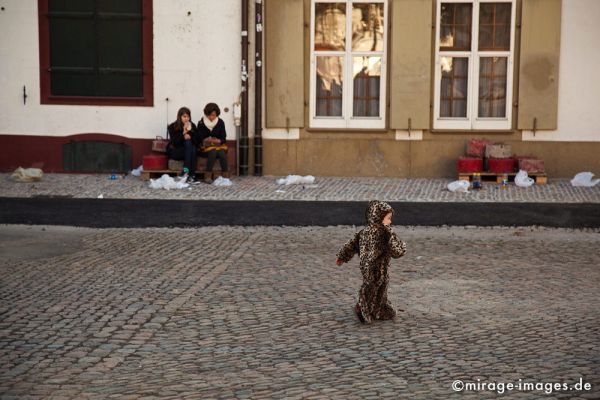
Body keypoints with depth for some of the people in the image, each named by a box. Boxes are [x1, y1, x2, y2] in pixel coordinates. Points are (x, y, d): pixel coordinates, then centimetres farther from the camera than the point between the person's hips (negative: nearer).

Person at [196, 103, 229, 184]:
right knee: (213, 152, -34)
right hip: (205, 146, -2)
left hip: (218, 145, 2)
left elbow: (223, 138, 0)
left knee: (222, 153, -32)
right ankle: (207, 176, -31)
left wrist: (218, 141, -21)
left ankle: (225, 176, -29)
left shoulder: (220, 122, 4)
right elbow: (199, 139, -5)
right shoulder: (201, 123, 0)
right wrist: (206, 140, -25)